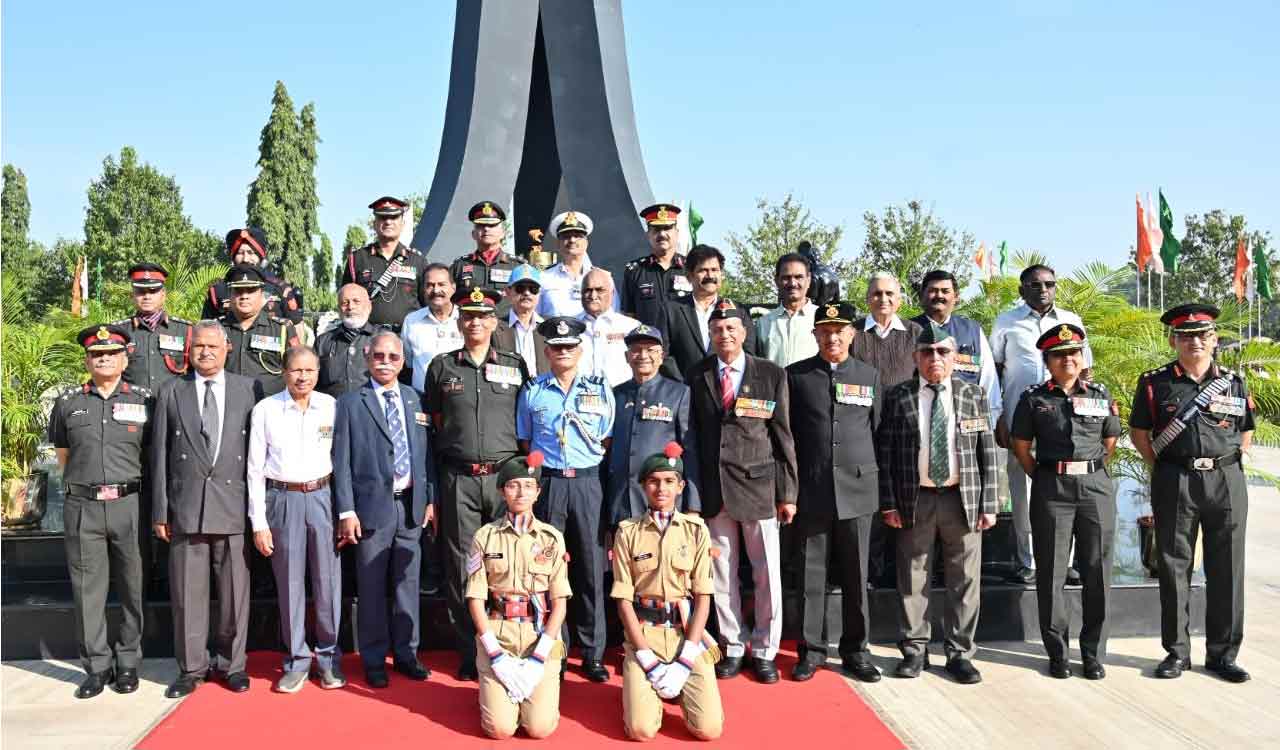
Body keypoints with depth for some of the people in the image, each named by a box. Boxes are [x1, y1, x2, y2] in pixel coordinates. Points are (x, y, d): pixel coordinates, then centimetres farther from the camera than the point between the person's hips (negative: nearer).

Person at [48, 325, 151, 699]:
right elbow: (63, 456, 19)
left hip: (130, 504, -1)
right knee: (87, 588, 4)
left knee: (132, 587, 6)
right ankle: (96, 666, 15)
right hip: (82, 507, 1)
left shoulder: (144, 399, 3)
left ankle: (127, 663, 18)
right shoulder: (67, 402, 8)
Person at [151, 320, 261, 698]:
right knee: (187, 593, 5)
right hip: (185, 507, 1)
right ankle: (191, 667, 19)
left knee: (235, 590, 6)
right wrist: (160, 511, 2)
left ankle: (231, 663, 20)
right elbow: (160, 456, 6)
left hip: (234, 506, 0)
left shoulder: (248, 389, 5)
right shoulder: (171, 394, 7)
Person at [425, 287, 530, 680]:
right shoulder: (442, 366, 8)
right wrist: (431, 491, 7)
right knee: (462, 566, 4)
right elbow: (435, 423, 11)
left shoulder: (515, 366, 8)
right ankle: (470, 653, 14)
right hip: (459, 480, 0)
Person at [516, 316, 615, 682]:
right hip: (547, 484, 0)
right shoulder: (532, 391, 8)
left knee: (591, 569, 2)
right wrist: (536, 473, 4)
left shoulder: (601, 391, 8)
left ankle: (593, 653, 11)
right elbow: (524, 442, 13)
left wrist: (591, 469, 1)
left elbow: (607, 442, 11)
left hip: (587, 483, 0)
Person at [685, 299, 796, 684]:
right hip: (713, 489, 1)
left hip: (759, 486, -1)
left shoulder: (772, 375, 0)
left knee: (767, 573, 4)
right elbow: (691, 435, 5)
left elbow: (783, 436, 0)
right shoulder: (696, 377, 4)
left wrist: (787, 493, -1)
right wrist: (691, 489, 2)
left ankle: (764, 651, 20)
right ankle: (732, 647, 24)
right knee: (721, 573, 9)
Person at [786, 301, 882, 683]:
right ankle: (812, 650, 15)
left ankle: (856, 650, 19)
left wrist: (869, 472, 7)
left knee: (856, 575, 7)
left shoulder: (869, 375, 9)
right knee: (812, 573, 5)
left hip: (857, 488, 1)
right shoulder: (796, 375, 4)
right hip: (811, 489, -1)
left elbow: (877, 430, 12)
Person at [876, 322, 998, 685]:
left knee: (964, 580, 6)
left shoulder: (973, 395, 5)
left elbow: (987, 453, 4)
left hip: (963, 499, 1)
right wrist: (888, 503, -4)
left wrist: (988, 504, -1)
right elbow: (884, 453, 1)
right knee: (913, 579, 6)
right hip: (915, 500, -1)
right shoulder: (898, 396, 2)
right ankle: (914, 650, 19)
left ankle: (959, 652, 19)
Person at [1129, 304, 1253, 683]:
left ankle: (1223, 653, 18)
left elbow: (1246, 433, 16)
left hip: (1227, 482, 2)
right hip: (1174, 484, -2)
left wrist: (1228, 466, 5)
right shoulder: (1154, 383, 1)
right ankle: (1177, 651, 14)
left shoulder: (1234, 383, 7)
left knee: (1227, 570, 6)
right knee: (1174, 568, 4)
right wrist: (1162, 471, 2)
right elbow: (1139, 432, 8)